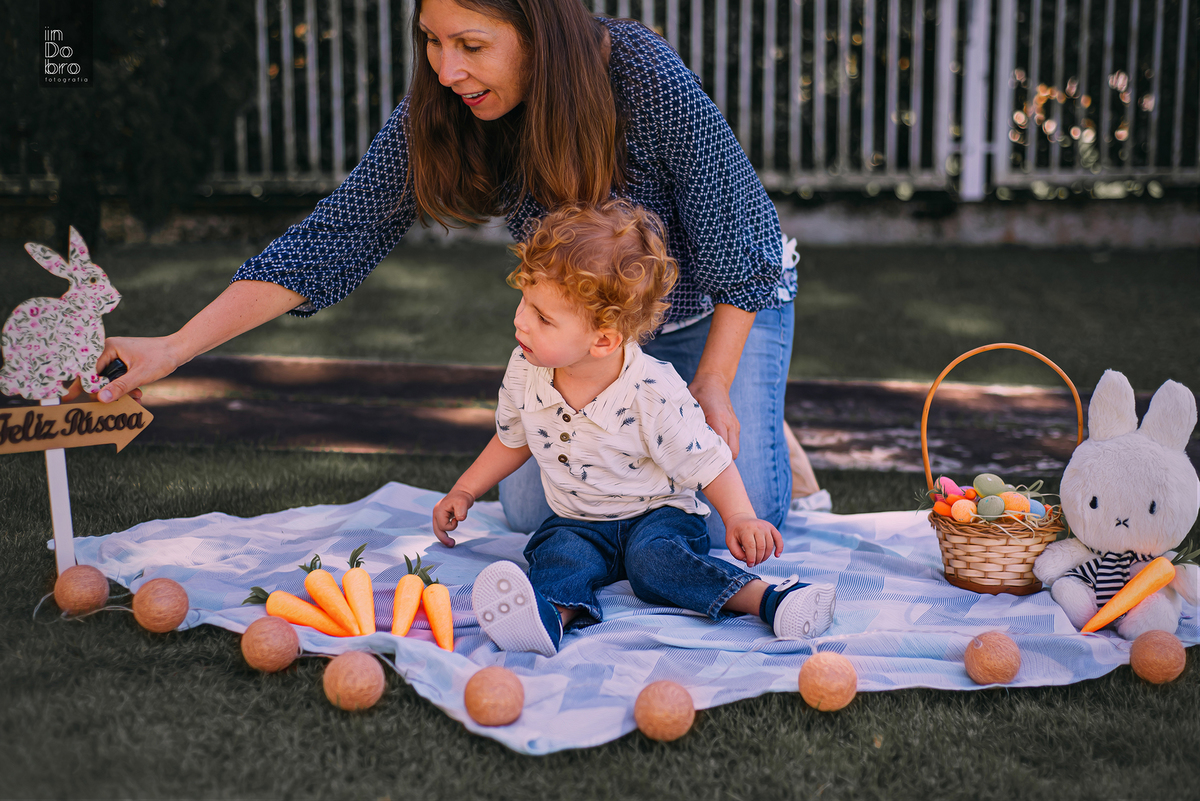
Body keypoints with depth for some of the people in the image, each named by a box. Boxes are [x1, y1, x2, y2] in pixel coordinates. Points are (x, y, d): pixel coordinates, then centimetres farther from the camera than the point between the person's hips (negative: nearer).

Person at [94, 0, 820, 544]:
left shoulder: (649, 79, -34)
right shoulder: (439, 112, -22)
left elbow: (735, 237, -23)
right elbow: (333, 240, -22)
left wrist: (712, 385, -22)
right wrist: (176, 348, -28)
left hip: (724, 307, -3)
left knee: (719, 527, -13)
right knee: (532, 511, -3)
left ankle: (765, 436, 20)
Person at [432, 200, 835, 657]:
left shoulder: (653, 393, -23)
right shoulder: (524, 371, -7)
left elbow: (708, 461, -14)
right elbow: (513, 440, 14)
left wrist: (739, 518, -30)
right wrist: (464, 492, 12)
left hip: (656, 513, -3)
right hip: (576, 520, 4)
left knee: (653, 555, -35)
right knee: (559, 554, -29)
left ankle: (765, 598, -48)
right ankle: (550, 613, -60)